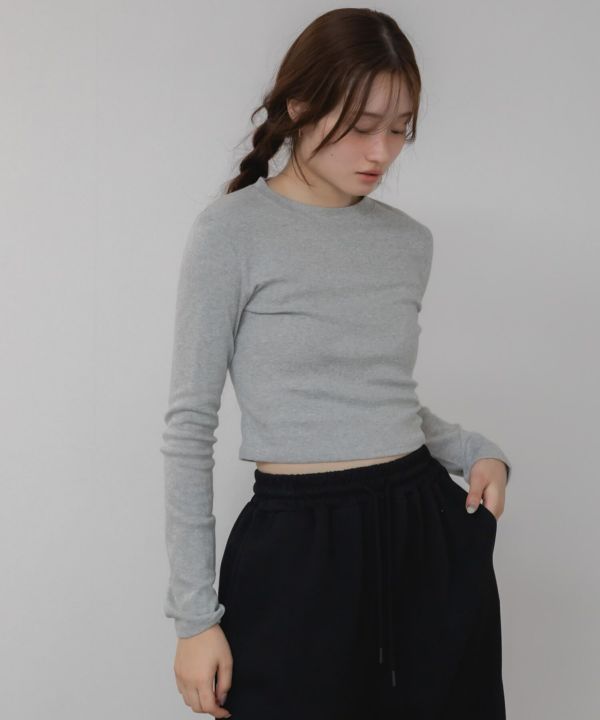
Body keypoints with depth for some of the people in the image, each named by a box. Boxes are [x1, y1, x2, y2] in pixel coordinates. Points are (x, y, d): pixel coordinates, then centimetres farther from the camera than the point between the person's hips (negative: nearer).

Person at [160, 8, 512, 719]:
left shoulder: (410, 239, 8)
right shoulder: (233, 230, -7)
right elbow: (189, 425, -7)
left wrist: (474, 450, 1)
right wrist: (195, 614, -8)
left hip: (430, 533, 5)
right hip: (298, 546, -4)